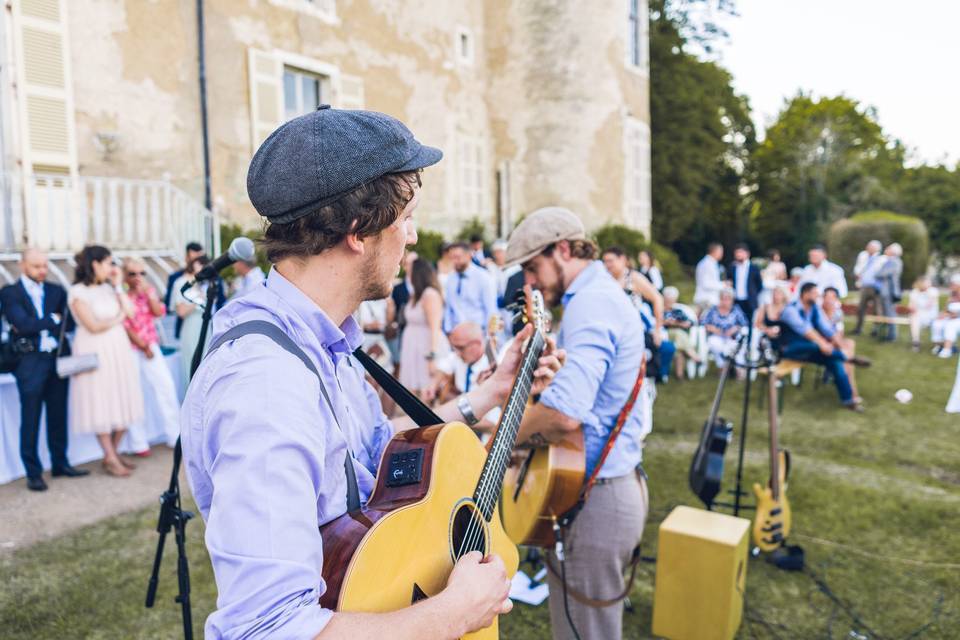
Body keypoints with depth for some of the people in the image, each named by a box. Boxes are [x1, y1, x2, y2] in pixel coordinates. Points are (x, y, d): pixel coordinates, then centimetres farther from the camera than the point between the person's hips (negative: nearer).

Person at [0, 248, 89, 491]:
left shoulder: (56, 290, 11)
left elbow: (68, 321, 3)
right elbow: (23, 324, -14)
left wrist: (36, 325, -8)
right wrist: (52, 320, -6)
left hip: (58, 358, 4)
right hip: (30, 361, -4)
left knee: (58, 416, 11)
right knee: (30, 420, 3)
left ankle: (60, 464, 23)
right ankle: (33, 473, 12)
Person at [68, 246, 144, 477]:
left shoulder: (108, 288, 10)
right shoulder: (78, 292, -8)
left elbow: (130, 312, 2)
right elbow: (94, 326, -13)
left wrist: (117, 286, 2)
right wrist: (117, 319, 1)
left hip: (118, 350, 6)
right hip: (95, 353, -6)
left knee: (122, 403, 7)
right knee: (101, 404, 1)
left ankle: (113, 453, 18)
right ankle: (111, 459, 7)